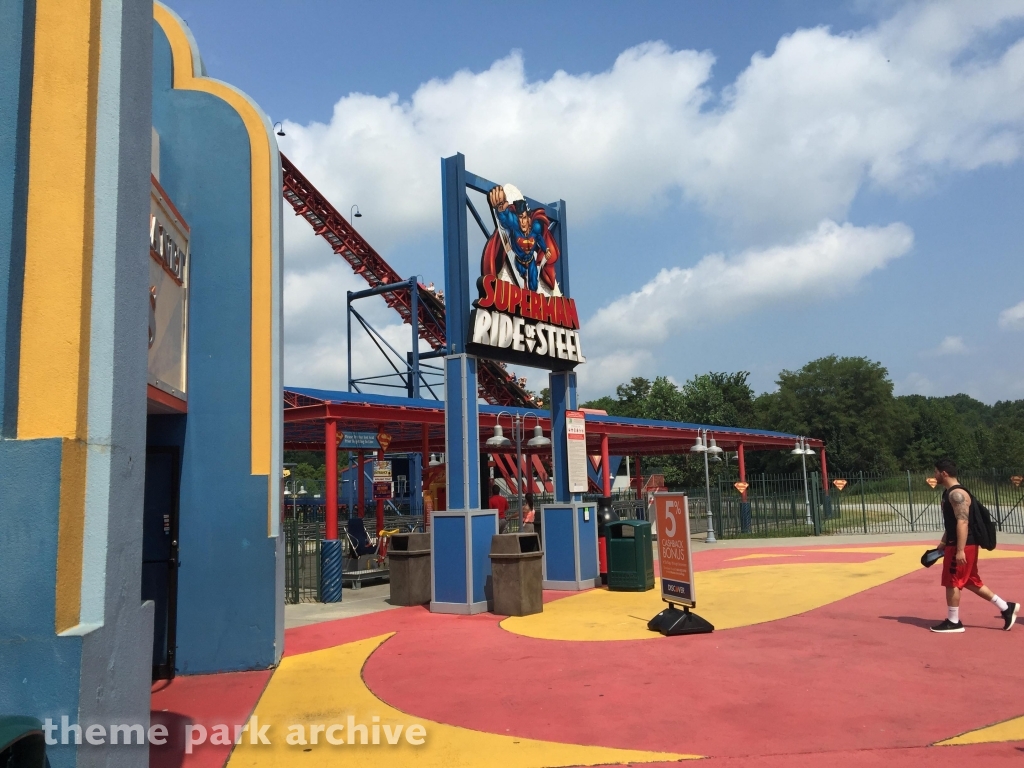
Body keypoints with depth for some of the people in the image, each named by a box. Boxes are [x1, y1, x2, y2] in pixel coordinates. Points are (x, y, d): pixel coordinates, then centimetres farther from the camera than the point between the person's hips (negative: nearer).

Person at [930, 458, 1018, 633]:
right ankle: (1006, 607, 23)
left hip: (964, 545, -10)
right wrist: (943, 542, 23)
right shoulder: (949, 493, 14)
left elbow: (963, 522, -26)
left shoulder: (957, 494, -19)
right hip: (956, 544, 10)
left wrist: (960, 550, -29)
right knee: (971, 581, 17)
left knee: (952, 582, -2)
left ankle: (953, 622, 7)